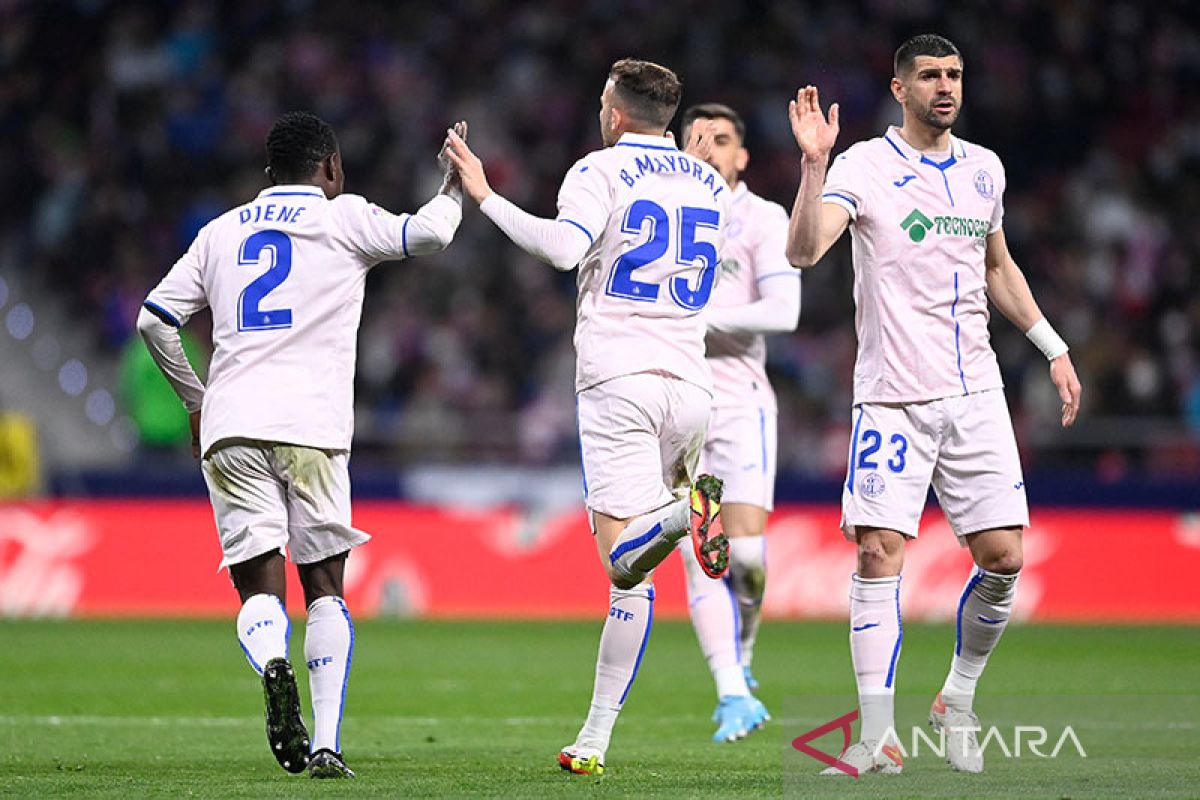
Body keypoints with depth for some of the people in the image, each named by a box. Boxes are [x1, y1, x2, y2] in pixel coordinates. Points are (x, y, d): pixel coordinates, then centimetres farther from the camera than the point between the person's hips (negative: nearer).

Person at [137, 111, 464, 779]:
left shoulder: (222, 232, 20)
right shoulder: (342, 218, 7)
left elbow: (155, 321, 19)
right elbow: (429, 234, -4)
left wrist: (196, 399, 31)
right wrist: (454, 185, 17)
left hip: (231, 426, 3)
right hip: (312, 424, -3)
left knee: (260, 584, 2)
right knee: (325, 585, 8)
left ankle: (271, 662, -33)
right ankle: (326, 743, -3)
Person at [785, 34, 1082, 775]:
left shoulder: (985, 169, 11)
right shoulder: (865, 165, -6)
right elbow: (804, 251, -20)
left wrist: (1054, 348, 22)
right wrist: (814, 164, -32)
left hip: (975, 392, 5)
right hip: (893, 395, -4)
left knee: (1004, 556, -1)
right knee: (879, 551, -10)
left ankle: (958, 701, 21)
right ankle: (878, 737, -7)